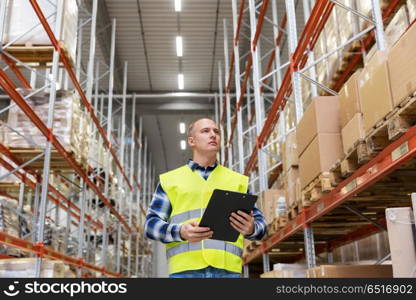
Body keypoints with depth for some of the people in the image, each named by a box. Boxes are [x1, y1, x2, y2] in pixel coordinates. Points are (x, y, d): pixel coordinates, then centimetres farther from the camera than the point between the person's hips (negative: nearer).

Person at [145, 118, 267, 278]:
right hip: (185, 269, -1)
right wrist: (180, 232, -13)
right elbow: (151, 223, 9)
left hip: (227, 268, 1)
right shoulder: (170, 179, 15)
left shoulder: (238, 180, 20)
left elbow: (260, 223, 15)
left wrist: (251, 228, -11)